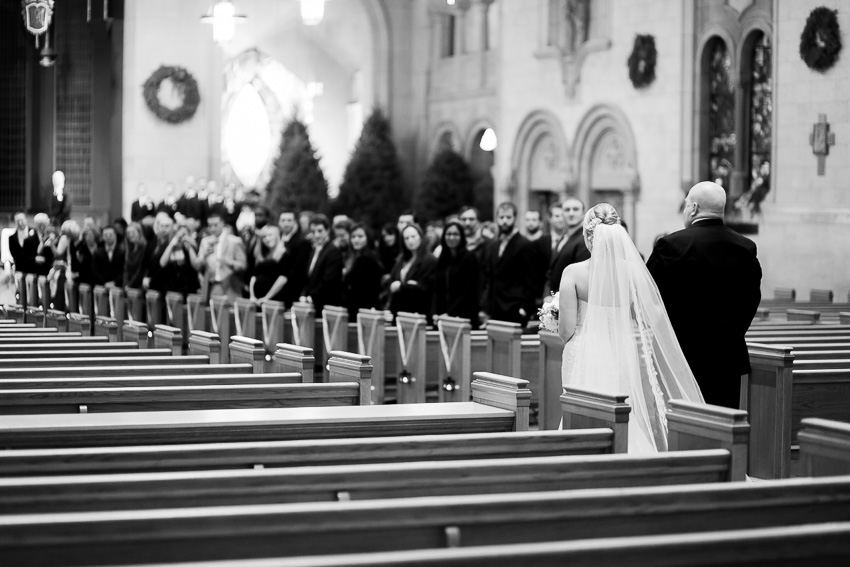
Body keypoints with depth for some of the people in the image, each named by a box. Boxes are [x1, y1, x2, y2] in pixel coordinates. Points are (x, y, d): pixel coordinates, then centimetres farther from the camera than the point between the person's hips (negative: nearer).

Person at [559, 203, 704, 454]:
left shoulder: (573, 273, -9)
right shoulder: (633, 271, -5)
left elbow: (566, 330, -9)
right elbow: (654, 321, -5)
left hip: (586, 358, -2)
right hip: (625, 359, 2)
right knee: (629, 427, 11)